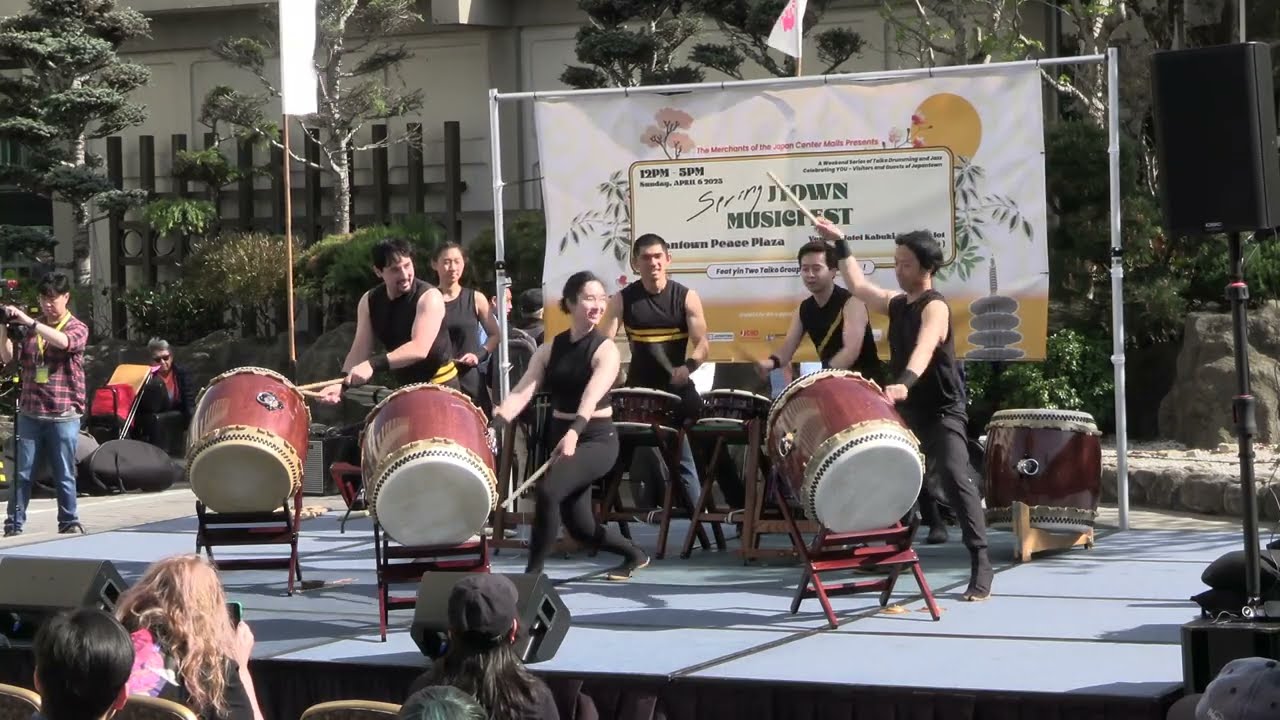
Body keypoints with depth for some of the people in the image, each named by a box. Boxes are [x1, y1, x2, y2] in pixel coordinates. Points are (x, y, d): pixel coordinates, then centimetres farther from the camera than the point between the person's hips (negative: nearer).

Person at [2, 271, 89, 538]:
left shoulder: (77, 328, 1)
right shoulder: (28, 329, 10)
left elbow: (63, 341, -21)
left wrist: (28, 322, -25)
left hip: (63, 415, -2)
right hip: (29, 413, 2)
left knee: (64, 474, 4)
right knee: (22, 473, 3)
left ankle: (69, 523, 13)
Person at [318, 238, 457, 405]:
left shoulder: (428, 297, -20)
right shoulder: (369, 301, -1)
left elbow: (419, 349, -32)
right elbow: (360, 349, -4)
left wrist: (373, 364, -44)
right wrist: (342, 383, -23)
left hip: (440, 386, -7)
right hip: (404, 386, 7)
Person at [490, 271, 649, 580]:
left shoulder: (605, 350, -11)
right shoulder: (550, 351, 3)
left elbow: (592, 397, -28)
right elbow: (521, 393, -8)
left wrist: (573, 434, -46)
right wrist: (494, 426, -26)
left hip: (596, 439, -6)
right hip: (561, 435, 6)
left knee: (547, 489, -27)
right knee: (579, 526, 9)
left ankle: (533, 573, -17)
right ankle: (635, 555, 36)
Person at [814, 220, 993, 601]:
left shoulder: (934, 307, -17)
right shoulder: (897, 303, 10)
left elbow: (924, 348, -37)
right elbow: (859, 286, 27)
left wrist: (905, 382, -55)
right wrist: (841, 244, 25)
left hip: (943, 411, -9)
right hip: (907, 411, 9)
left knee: (955, 479, -23)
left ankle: (981, 568, -27)